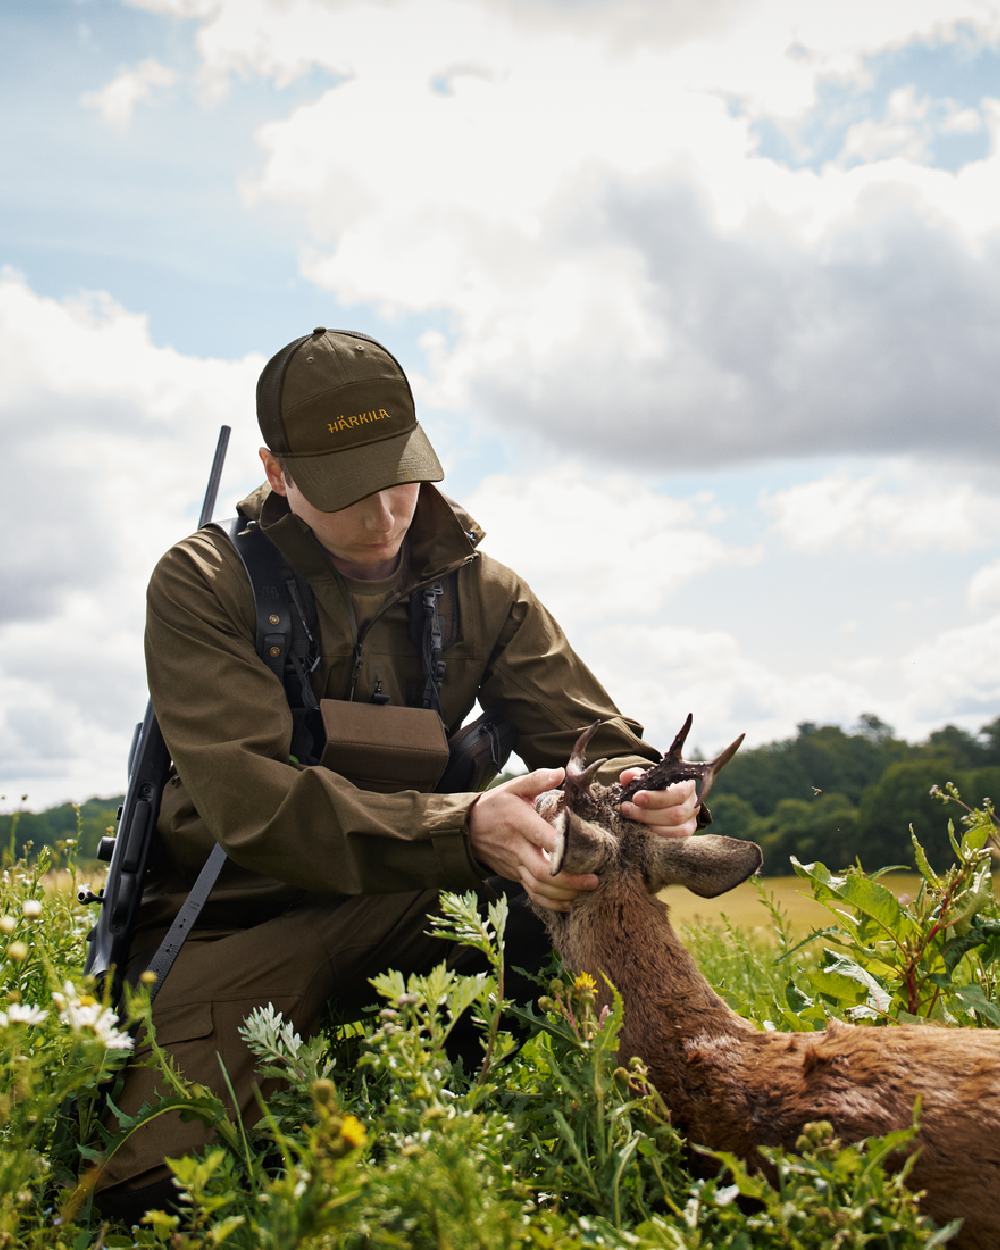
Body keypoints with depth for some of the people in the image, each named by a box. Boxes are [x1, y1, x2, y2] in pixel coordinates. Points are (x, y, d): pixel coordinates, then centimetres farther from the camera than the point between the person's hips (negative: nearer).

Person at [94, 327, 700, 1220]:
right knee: (148, 1179, -25)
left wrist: (647, 793, -30)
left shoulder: (483, 592, 2)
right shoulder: (202, 585, -12)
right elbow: (250, 800, -26)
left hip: (411, 907, 3)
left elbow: (596, 742, -3)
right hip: (235, 918, -3)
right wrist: (466, 827, -41)